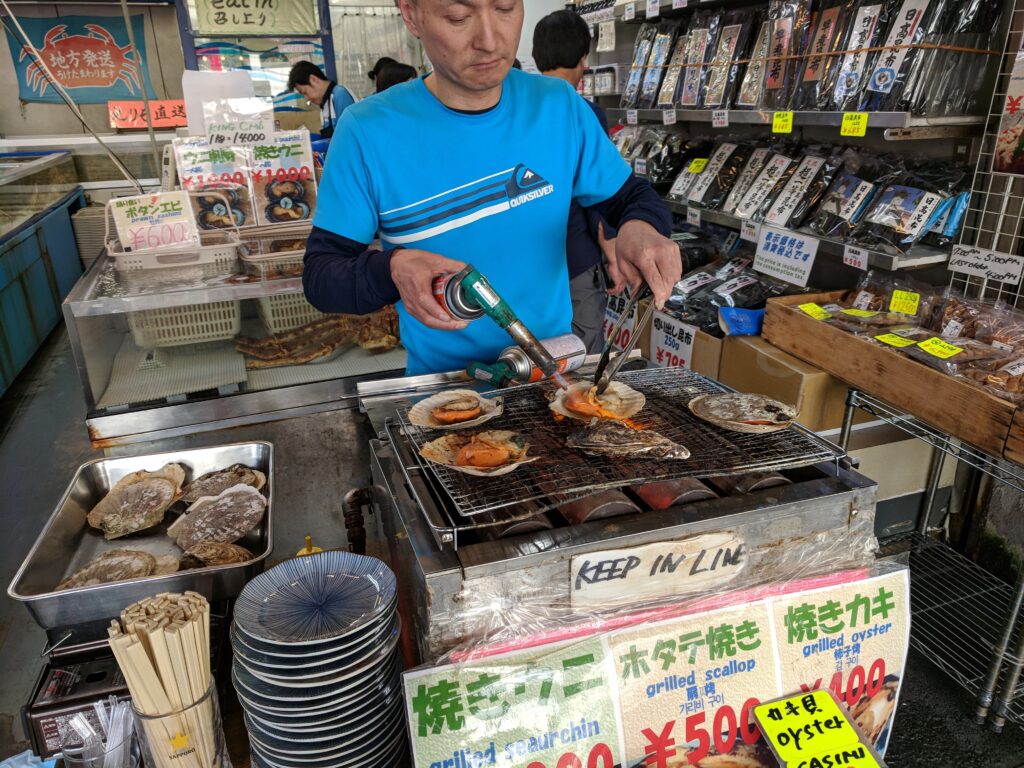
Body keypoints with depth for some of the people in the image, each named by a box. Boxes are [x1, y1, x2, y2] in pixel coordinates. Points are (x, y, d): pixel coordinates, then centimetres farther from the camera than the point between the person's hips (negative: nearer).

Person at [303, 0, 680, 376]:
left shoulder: (560, 105, -3)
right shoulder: (367, 131, -11)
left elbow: (630, 196, 9)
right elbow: (319, 276, -7)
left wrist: (640, 227, -14)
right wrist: (391, 269, -28)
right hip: (442, 379, -2)